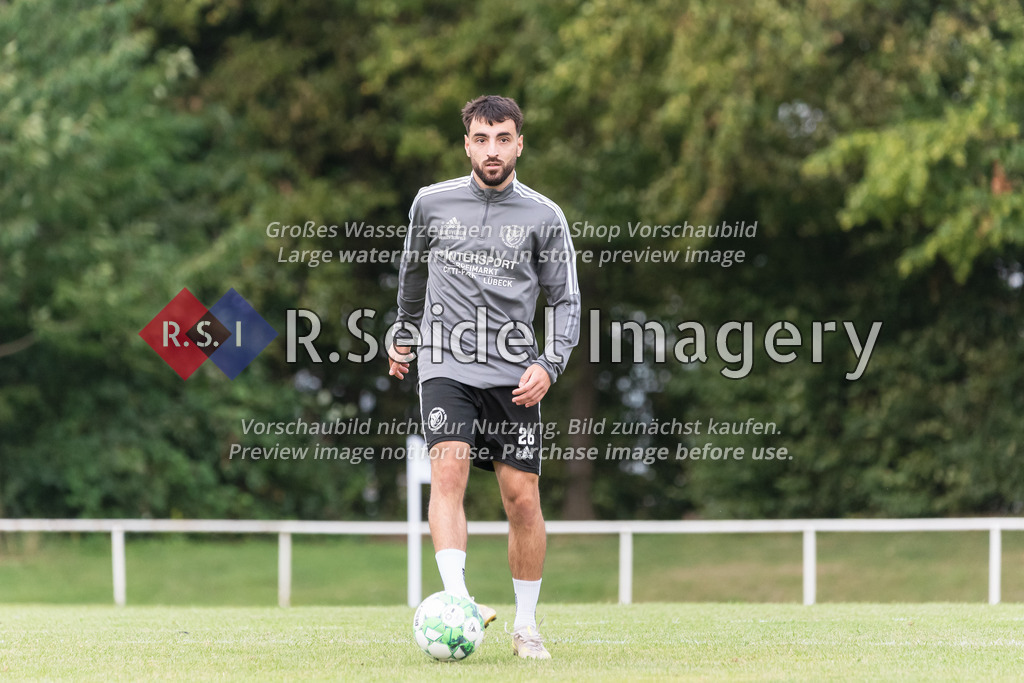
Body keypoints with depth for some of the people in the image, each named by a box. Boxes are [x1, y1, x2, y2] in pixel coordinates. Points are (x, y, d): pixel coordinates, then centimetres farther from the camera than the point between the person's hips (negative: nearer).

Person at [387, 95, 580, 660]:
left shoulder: (543, 216, 3)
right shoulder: (431, 204, 7)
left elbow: (565, 301, 7)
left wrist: (549, 365, -7)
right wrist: (404, 335, 34)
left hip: (513, 374, 0)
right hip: (445, 364, 0)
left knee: (522, 497, -2)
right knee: (448, 470, -23)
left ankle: (526, 626, 11)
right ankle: (457, 602, -33)